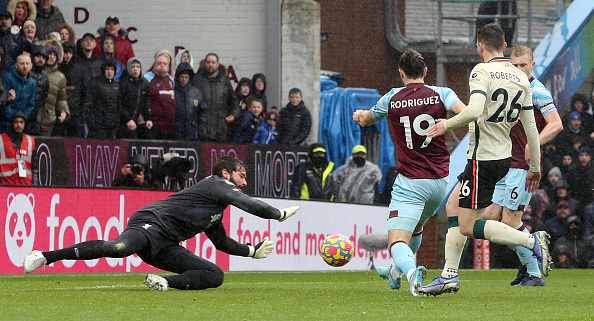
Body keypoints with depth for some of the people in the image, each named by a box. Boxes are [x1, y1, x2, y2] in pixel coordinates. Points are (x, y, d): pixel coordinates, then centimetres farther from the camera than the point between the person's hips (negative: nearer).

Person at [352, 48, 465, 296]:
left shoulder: (391, 99, 0)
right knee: (415, 227, 31)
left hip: (409, 182, -4)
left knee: (397, 243, -12)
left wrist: (360, 115, 43)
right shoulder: (441, 94, -2)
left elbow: (365, 120, 21)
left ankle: (411, 270, -45)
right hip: (440, 180, 4)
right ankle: (396, 273, 50)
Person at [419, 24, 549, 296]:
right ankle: (449, 276, 17)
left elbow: (474, 110, -30)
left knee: (468, 227, -3)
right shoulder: (521, 78, 8)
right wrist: (535, 168, 16)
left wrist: (447, 124, -13)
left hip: (483, 159, -8)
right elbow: (531, 128, 9)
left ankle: (532, 241, -14)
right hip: (504, 158, 8)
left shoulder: (482, 71, -13)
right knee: (453, 206, 19)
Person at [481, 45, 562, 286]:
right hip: (507, 165, 9)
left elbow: (556, 124, -20)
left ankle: (535, 273, -1)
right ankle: (528, 263, 15)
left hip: (524, 165, -9)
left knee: (510, 219, -11)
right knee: (490, 216, 4)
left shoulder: (538, 92, -11)